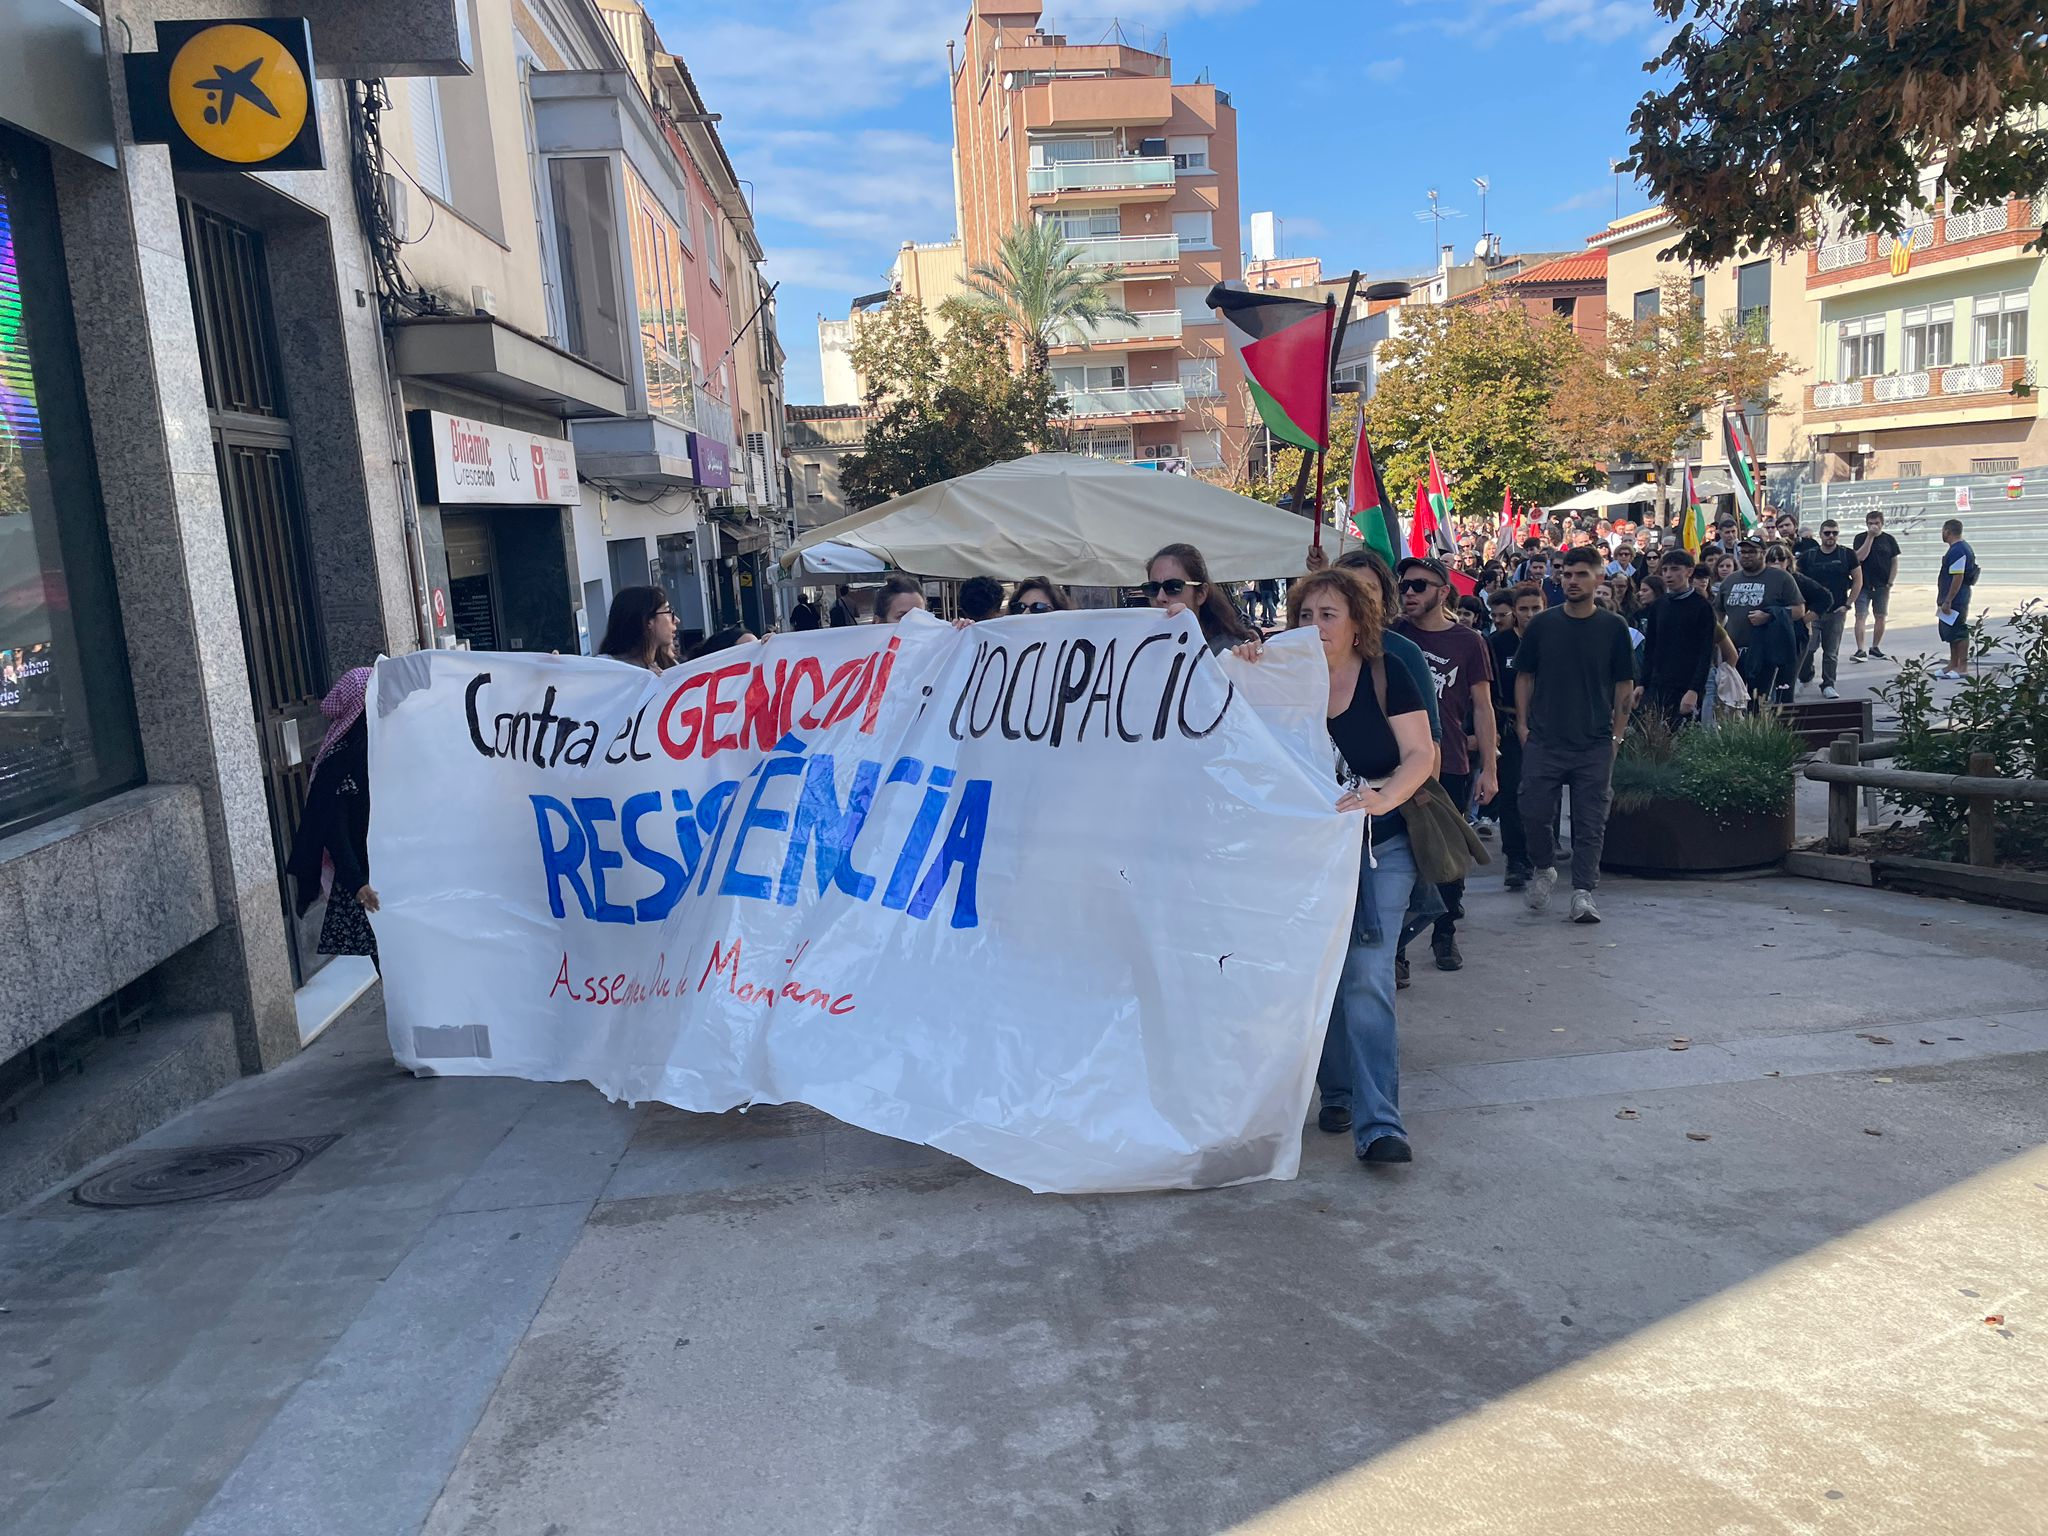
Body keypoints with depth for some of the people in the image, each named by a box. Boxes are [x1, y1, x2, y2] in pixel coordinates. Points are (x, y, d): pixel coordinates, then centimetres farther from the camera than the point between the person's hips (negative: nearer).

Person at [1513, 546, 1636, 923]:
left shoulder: (1613, 628, 2)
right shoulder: (1543, 624, 4)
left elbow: (1625, 685, 7)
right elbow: (1524, 676, 10)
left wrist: (1617, 734, 1)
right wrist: (1523, 724, 2)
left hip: (1595, 744, -1)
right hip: (1543, 740, 1)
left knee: (1590, 822, 1)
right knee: (1534, 813, 0)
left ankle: (1583, 892, 8)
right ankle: (1544, 869, 26)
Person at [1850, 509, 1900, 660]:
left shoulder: (1889, 539, 4)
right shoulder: (1860, 538, 0)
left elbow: (1895, 562, 7)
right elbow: (1860, 557, -15)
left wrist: (1890, 583, -1)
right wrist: (1870, 536, -17)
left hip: (1882, 586, 2)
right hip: (1863, 585, -2)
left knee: (1881, 617, 6)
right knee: (1860, 616, -9)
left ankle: (1874, 650, 16)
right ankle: (1860, 651, -10)